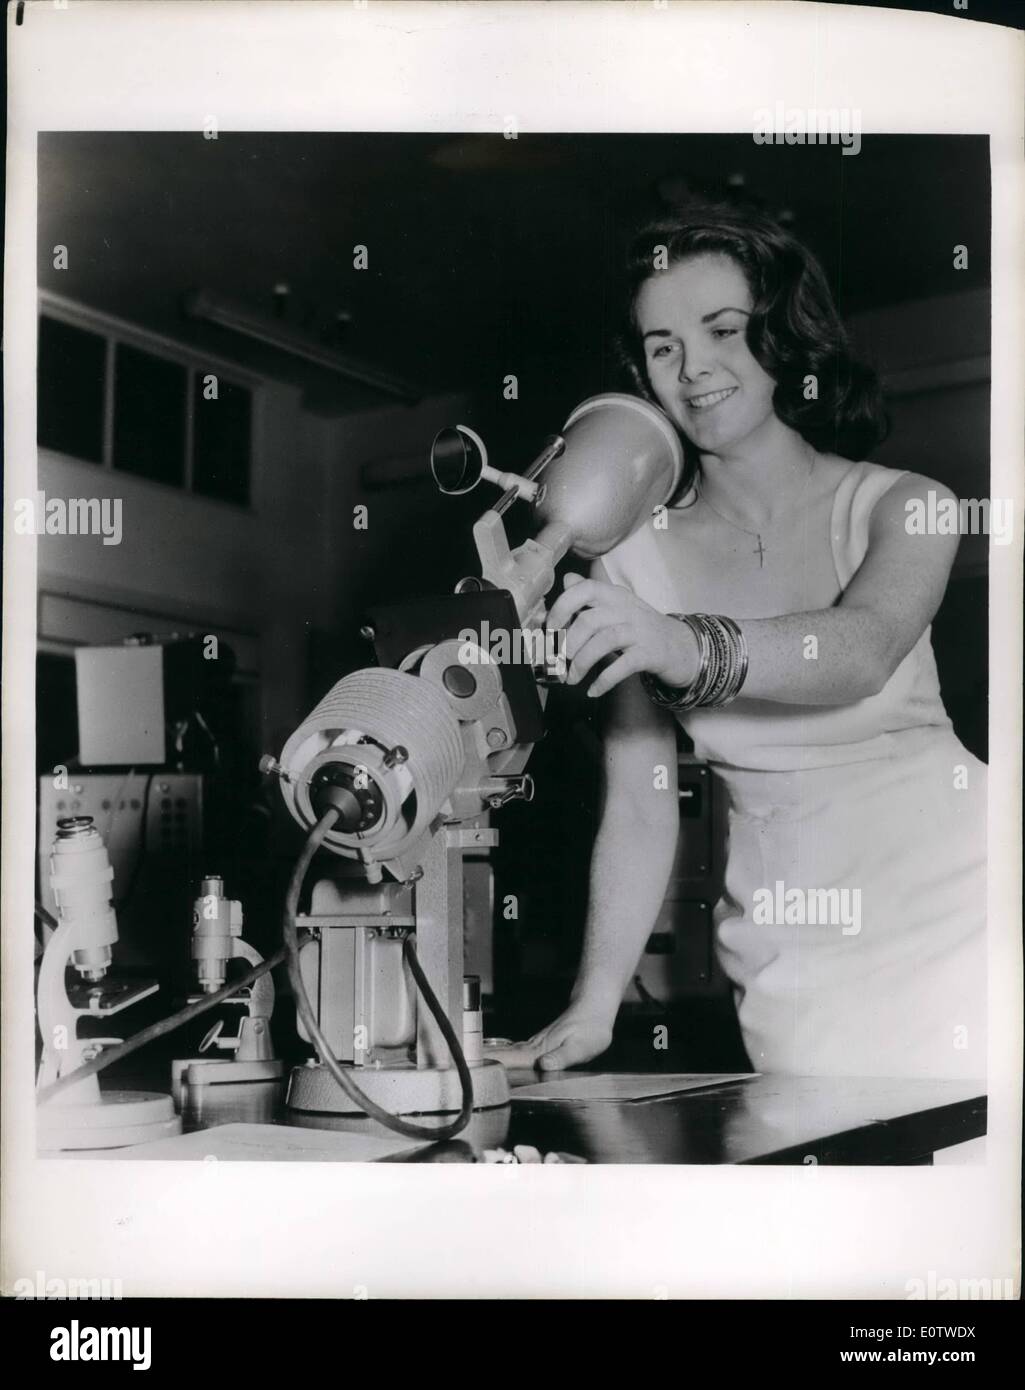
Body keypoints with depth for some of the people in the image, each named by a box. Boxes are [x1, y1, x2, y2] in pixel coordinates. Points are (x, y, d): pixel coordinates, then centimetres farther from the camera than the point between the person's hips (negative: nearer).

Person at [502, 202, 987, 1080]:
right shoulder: (635, 557, 0)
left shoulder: (900, 507, -4)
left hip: (954, 900, -1)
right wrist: (594, 1007, -15)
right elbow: (639, 804, -5)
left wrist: (692, 648, -43)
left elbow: (861, 651, -25)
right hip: (795, 963, 1)